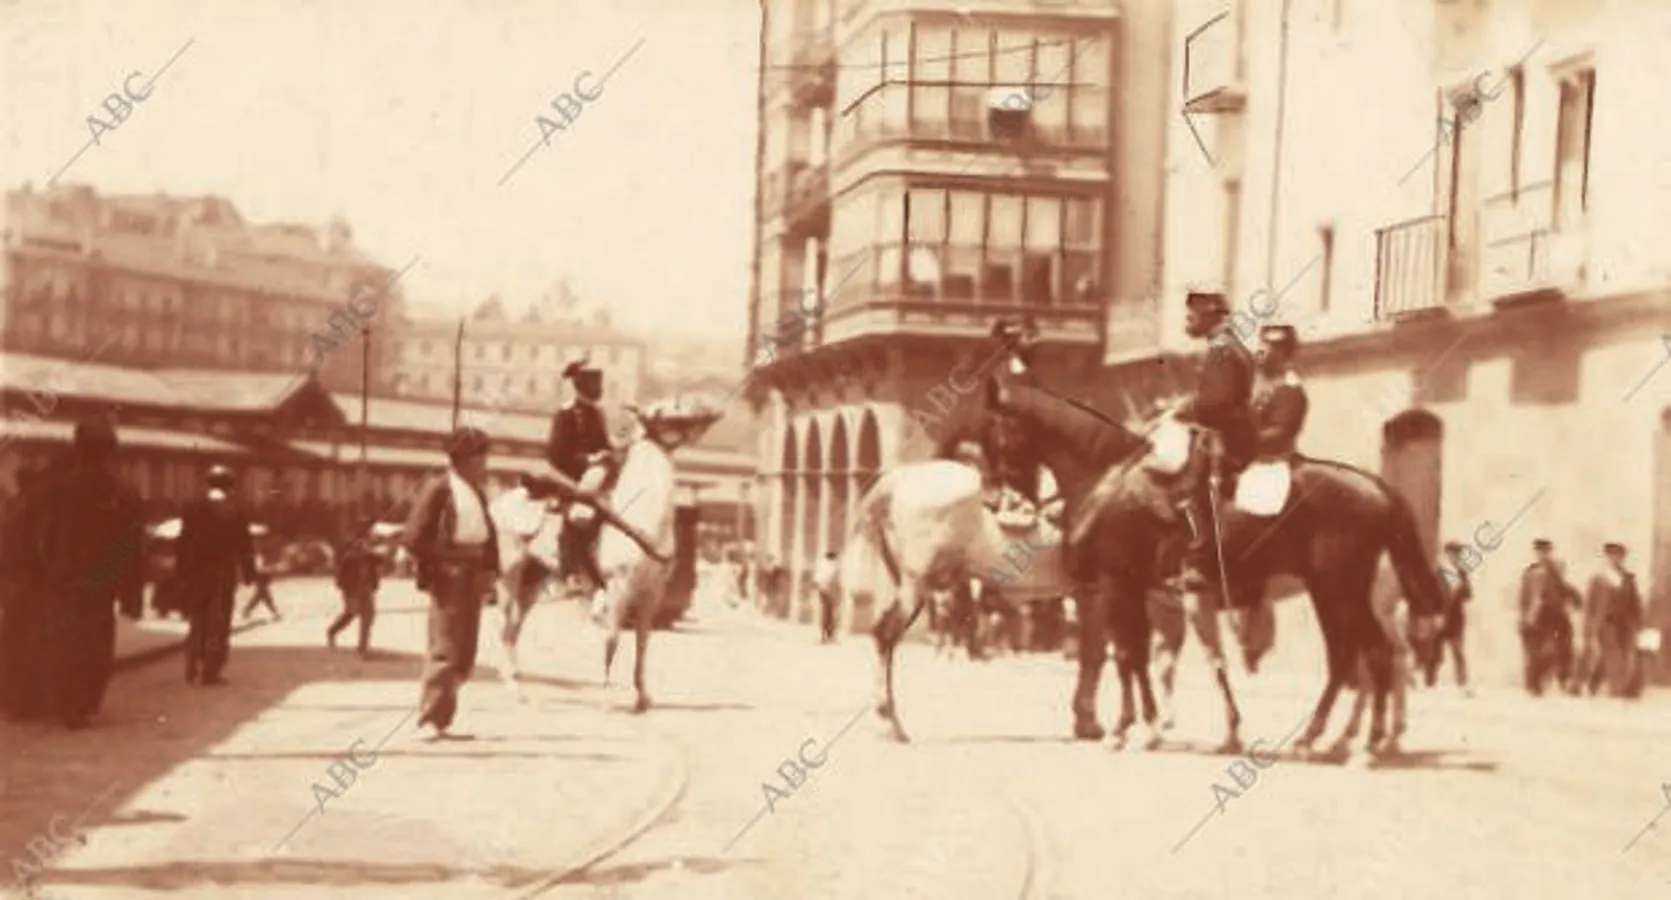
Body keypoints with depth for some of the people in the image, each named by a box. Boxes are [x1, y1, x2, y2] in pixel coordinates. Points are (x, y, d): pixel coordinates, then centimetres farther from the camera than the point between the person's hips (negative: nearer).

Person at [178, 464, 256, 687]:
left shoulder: (193, 508, 2)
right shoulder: (234, 510, -6)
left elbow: (184, 543, 2)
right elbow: (244, 545, -6)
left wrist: (183, 573, 6)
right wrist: (249, 573, 1)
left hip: (197, 571, 3)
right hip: (224, 572, -3)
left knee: (197, 622, 15)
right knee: (218, 624, 1)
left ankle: (192, 671, 14)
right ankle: (211, 673, -3)